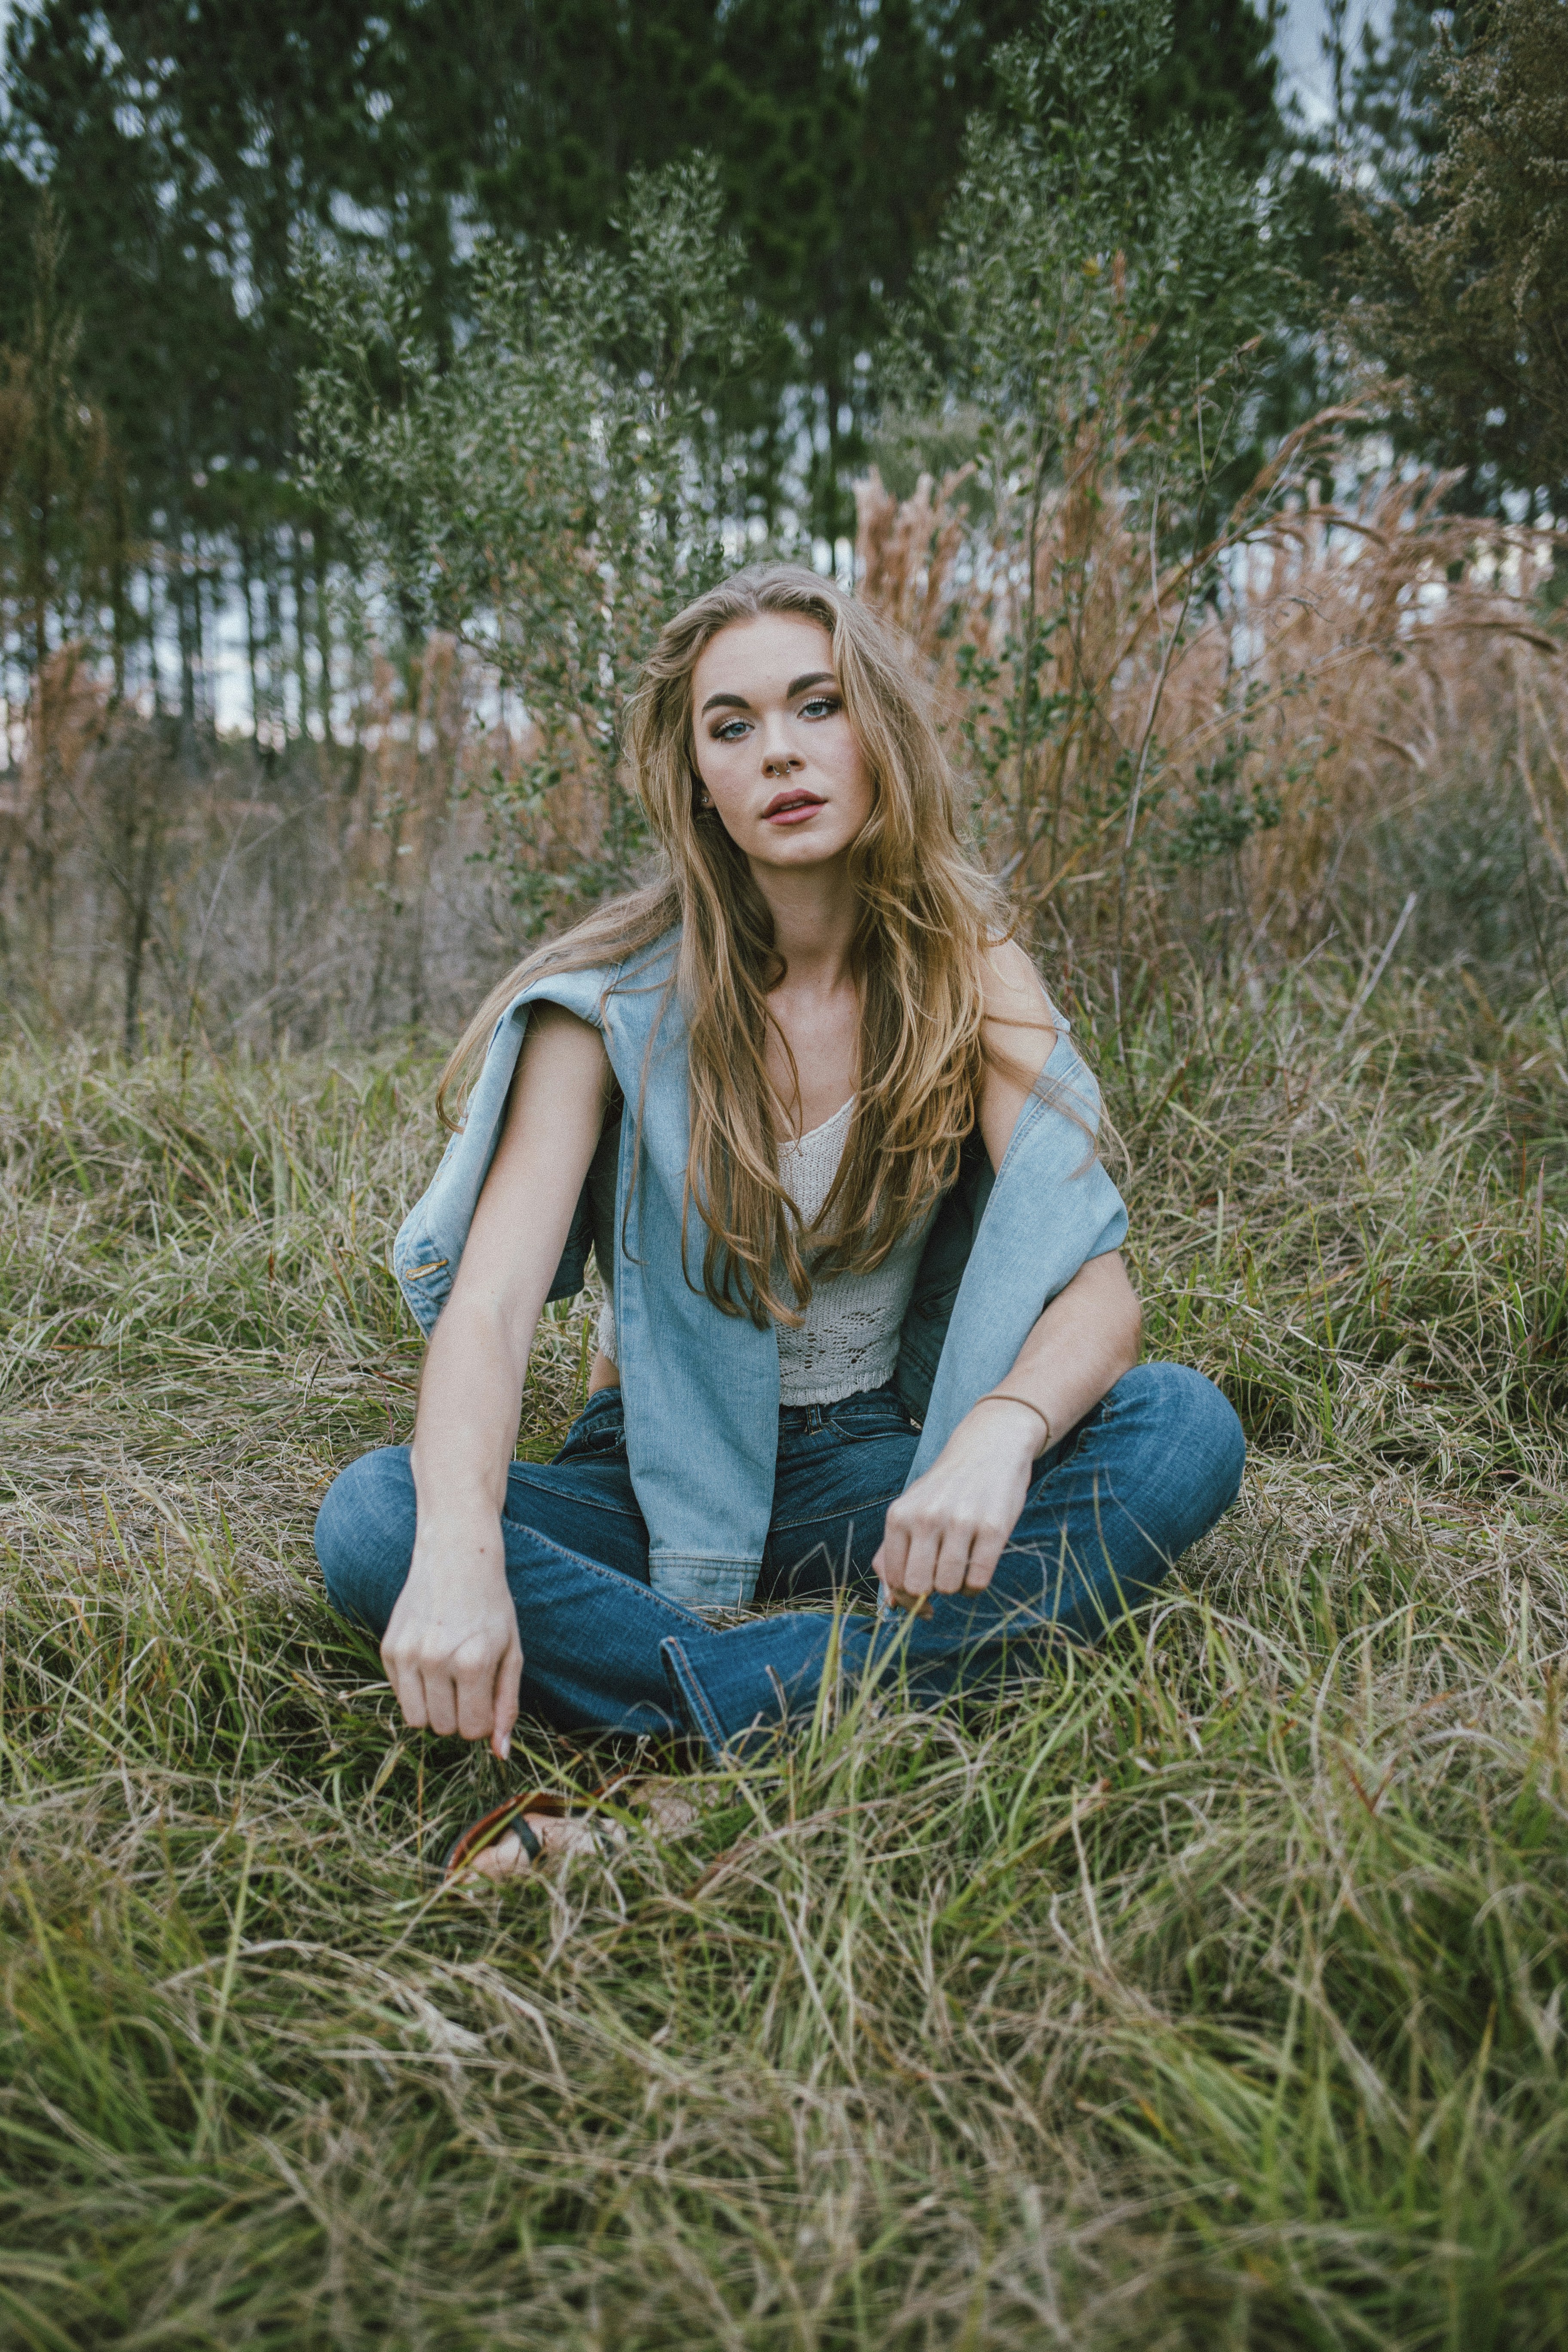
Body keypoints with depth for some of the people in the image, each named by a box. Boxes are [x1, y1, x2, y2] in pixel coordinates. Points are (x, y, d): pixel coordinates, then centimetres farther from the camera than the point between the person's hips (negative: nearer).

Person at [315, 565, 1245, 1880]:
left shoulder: (969, 971, -7)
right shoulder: (618, 1002, -12)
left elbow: (1098, 1283, -16)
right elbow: (488, 1301, -22)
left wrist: (1002, 1429, -39)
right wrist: (460, 1554, -42)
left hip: (876, 1465, 2)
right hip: (664, 1477, -1)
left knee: (1184, 1429, -26)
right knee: (375, 1524, -28)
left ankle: (725, 1719, -30)